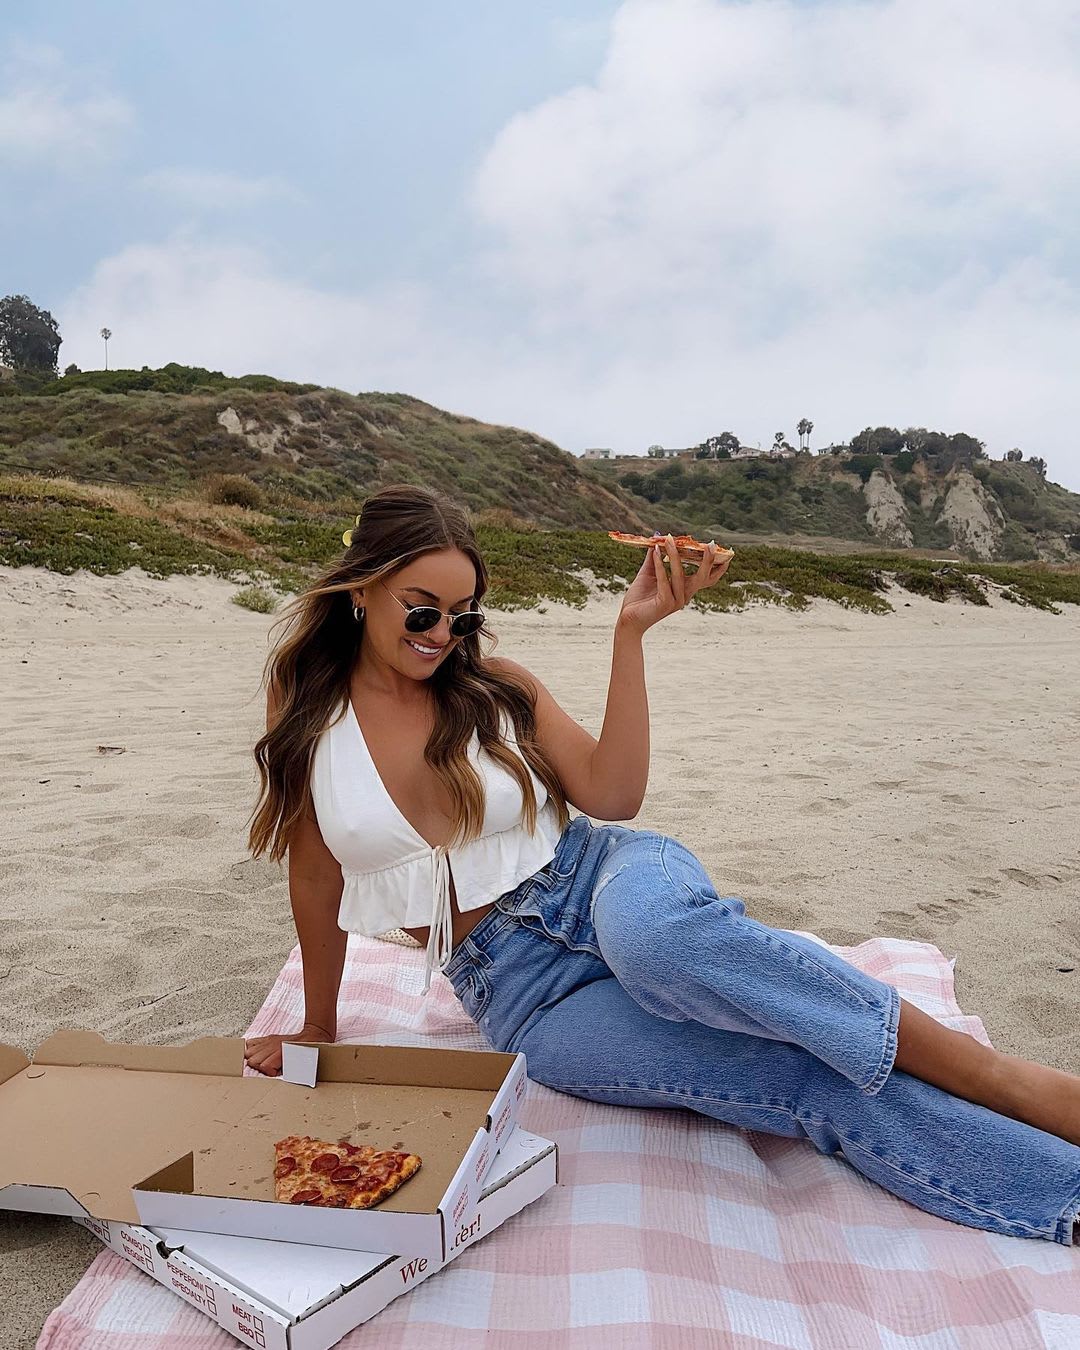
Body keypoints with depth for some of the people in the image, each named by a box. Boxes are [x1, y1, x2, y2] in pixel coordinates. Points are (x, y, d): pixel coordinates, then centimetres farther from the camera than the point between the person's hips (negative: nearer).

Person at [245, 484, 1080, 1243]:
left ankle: (1003, 1075, -29)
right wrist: (318, 1030, 17)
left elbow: (611, 796, -9)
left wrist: (632, 630, -13)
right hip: (517, 992, 0)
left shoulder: (494, 685, 1)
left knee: (653, 931, -41)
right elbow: (317, 881, 9)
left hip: (601, 878, 0)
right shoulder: (307, 713, 1)